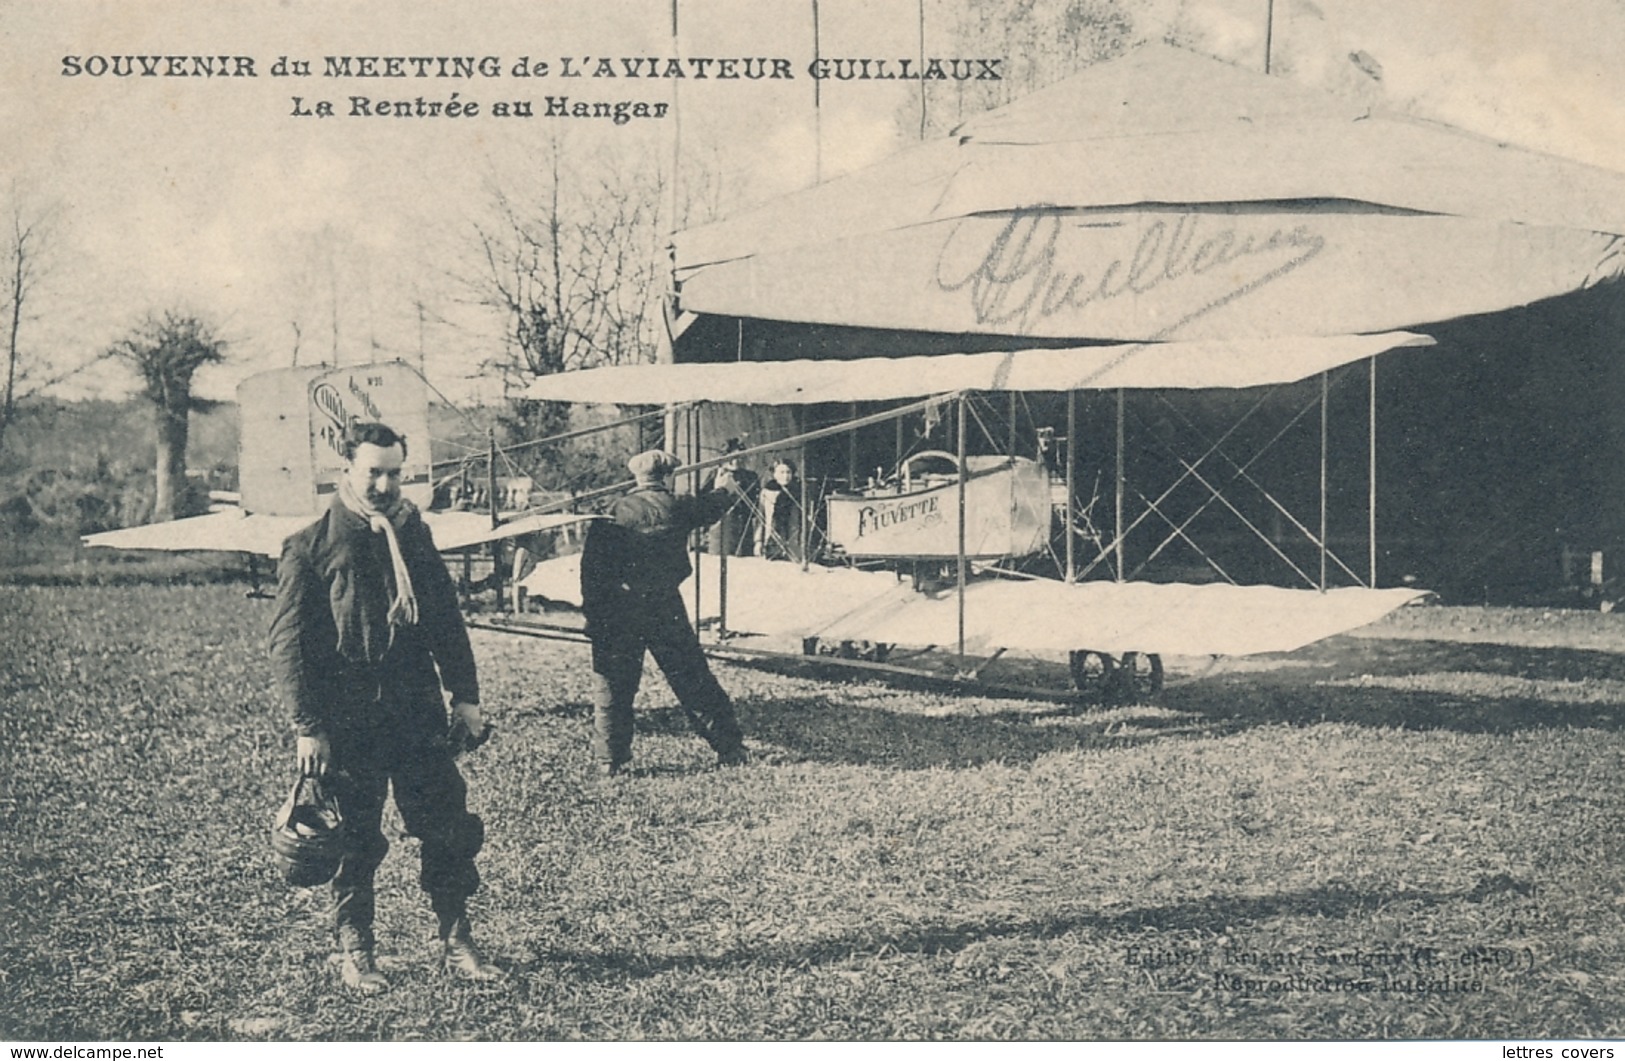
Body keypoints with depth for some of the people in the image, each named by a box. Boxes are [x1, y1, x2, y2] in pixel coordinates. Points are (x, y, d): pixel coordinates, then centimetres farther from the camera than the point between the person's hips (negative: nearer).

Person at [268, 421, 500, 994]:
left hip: (418, 712, 4)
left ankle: (456, 941, 17)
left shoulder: (413, 535, 10)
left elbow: (446, 620, 13)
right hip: (347, 722, -4)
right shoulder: (310, 548, -4)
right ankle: (353, 952, 22)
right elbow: (288, 643, -5)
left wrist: (465, 697, 7)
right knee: (355, 840, 5)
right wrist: (308, 726, -11)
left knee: (450, 825, 3)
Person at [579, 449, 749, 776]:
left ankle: (609, 759, 7)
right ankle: (729, 748, 17)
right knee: (693, 681, 10)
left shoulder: (617, 512, 2)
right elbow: (710, 508, 25)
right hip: (664, 607, 0)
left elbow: (593, 562, -2)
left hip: (619, 610, 0)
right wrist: (724, 489, 48)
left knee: (612, 685, 9)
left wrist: (593, 612, 5)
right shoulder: (677, 507, 3)